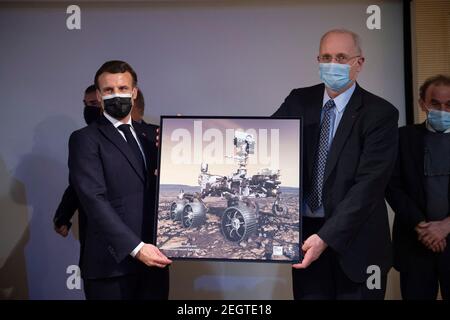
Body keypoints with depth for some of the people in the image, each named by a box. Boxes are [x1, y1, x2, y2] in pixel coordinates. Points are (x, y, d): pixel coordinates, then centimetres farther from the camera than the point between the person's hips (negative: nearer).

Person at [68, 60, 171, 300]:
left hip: (154, 258, 5)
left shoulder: (150, 134, 13)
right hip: (112, 262, -5)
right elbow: (94, 199, -15)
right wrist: (136, 247, -22)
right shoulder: (85, 139, -4)